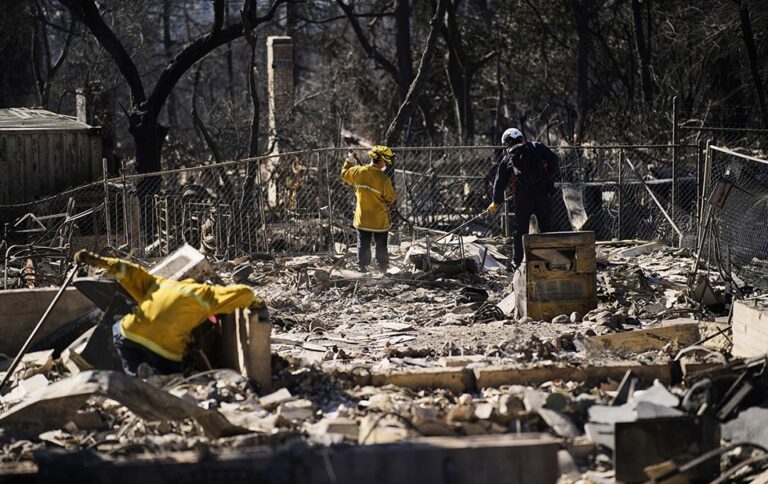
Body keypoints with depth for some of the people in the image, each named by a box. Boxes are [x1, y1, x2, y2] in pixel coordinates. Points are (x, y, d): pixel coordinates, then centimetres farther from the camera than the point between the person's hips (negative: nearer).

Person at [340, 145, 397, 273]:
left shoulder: (358, 171, -11)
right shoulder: (384, 179, -23)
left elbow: (344, 174, 11)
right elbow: (391, 198, -12)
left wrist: (349, 161, 23)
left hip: (362, 218, 3)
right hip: (380, 220, -3)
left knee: (363, 244, 17)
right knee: (381, 246, 14)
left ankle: (362, 267, 23)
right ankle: (383, 266, 23)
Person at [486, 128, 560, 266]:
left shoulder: (507, 159, 11)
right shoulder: (537, 147, 8)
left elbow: (500, 182, 16)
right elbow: (554, 160, -1)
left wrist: (496, 203, 27)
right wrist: (551, 177, 15)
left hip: (522, 197, 0)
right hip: (542, 193, 0)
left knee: (521, 230, 12)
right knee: (545, 228, 10)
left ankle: (518, 262, 15)